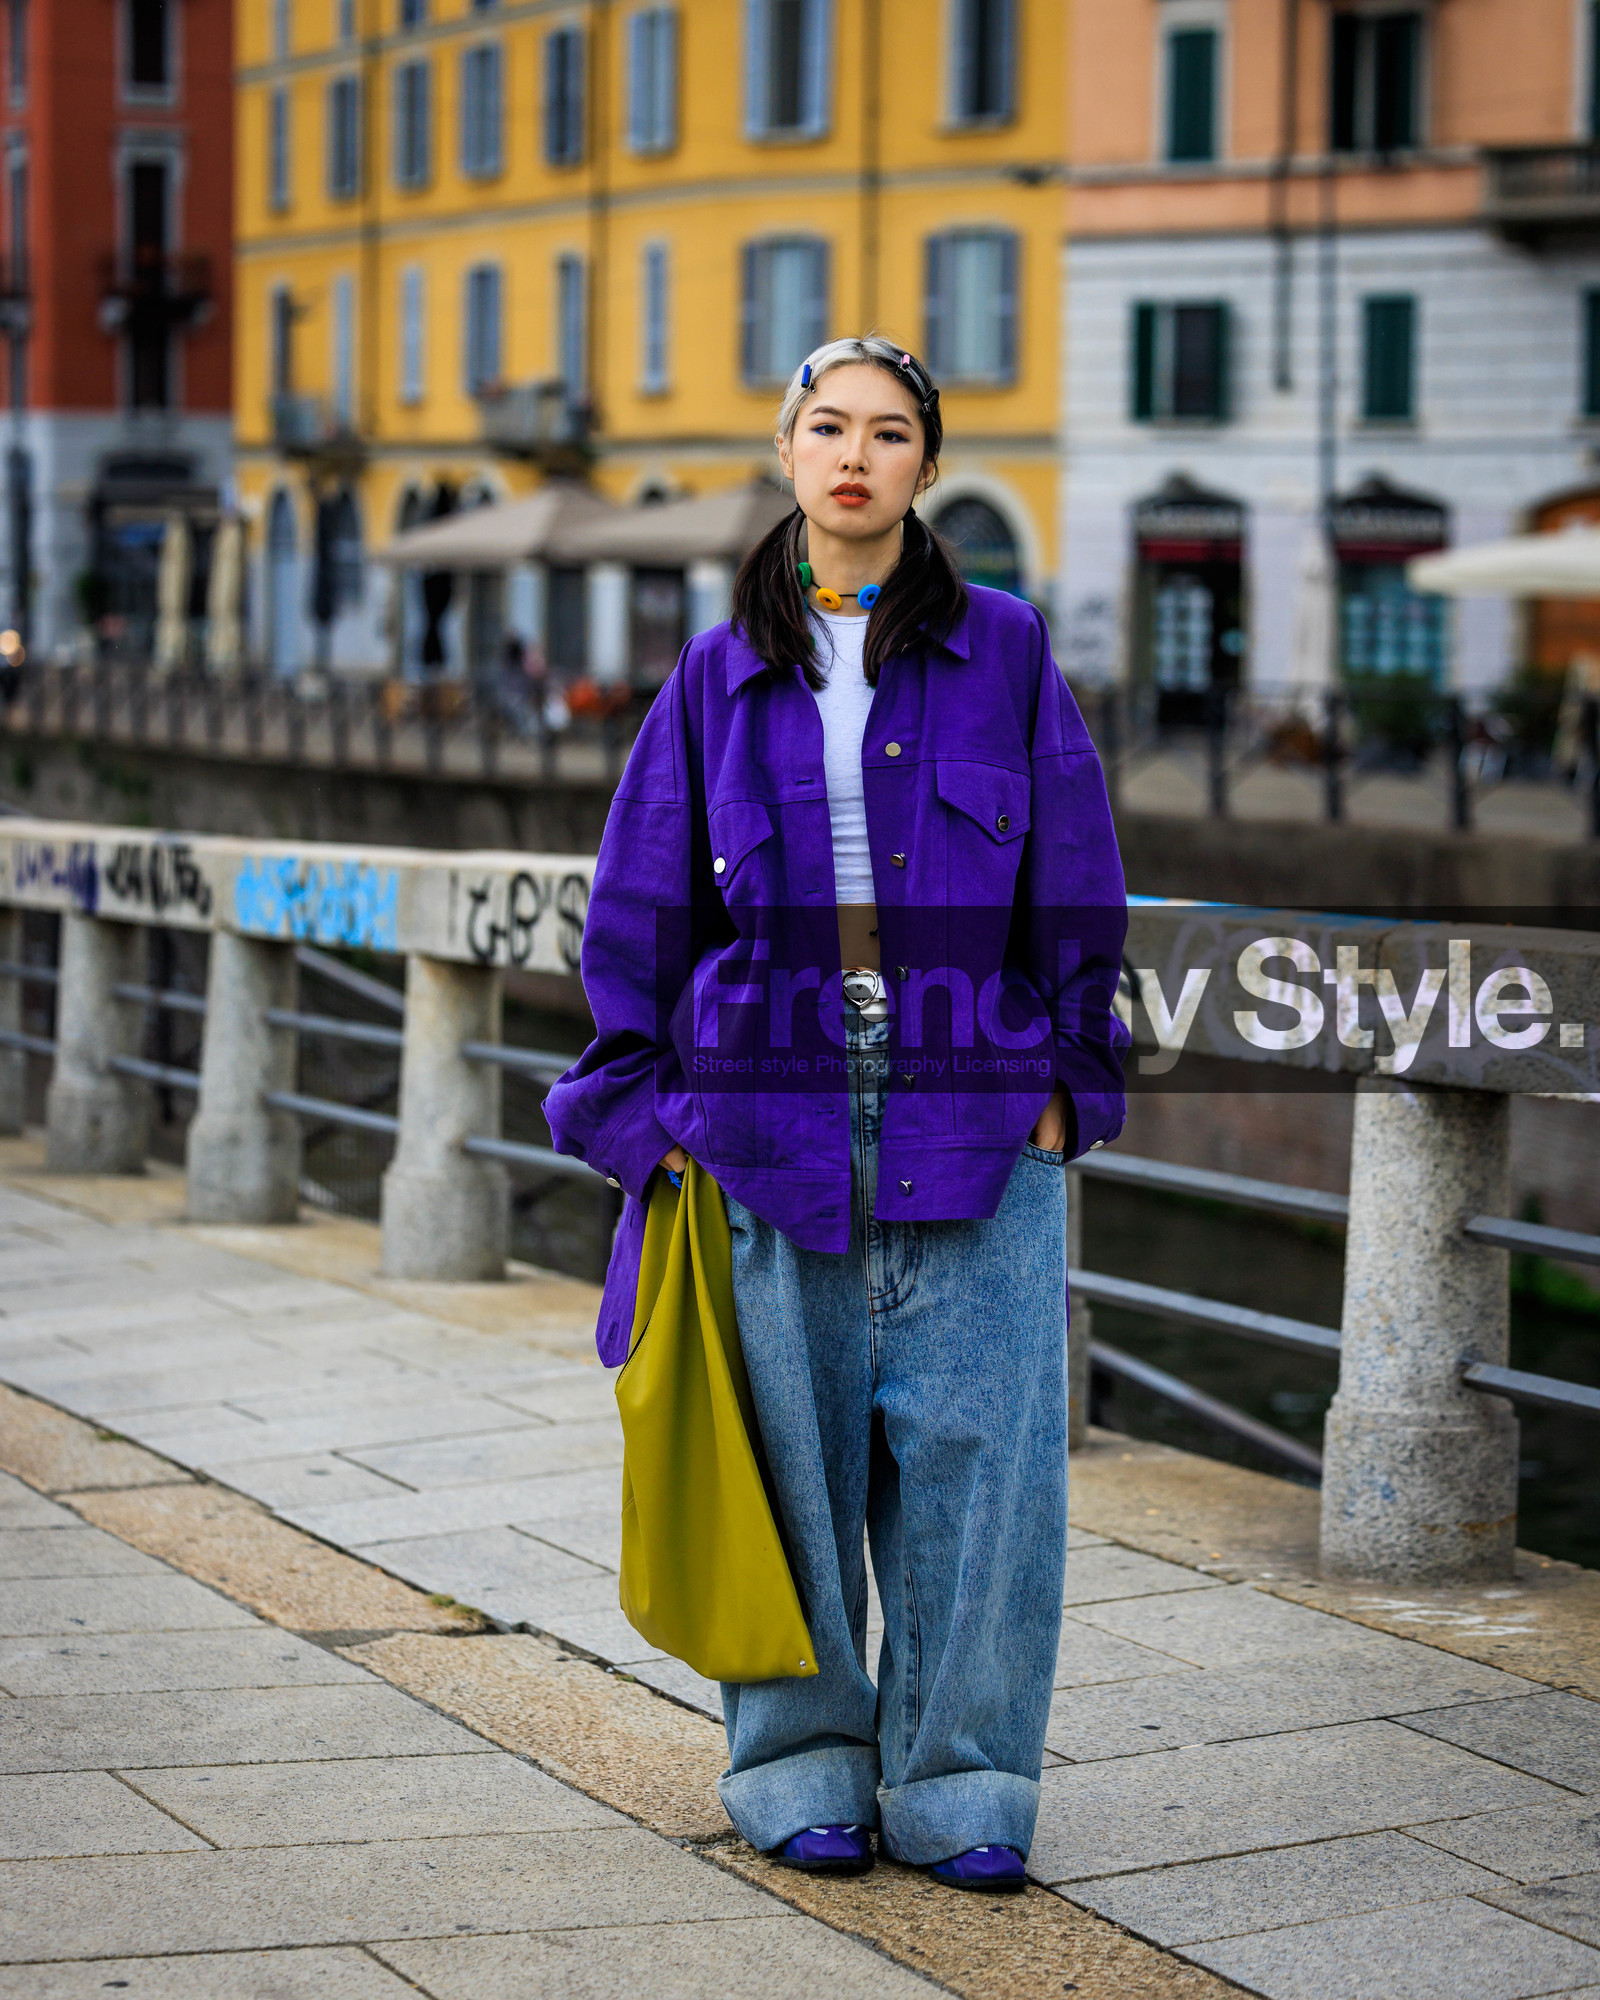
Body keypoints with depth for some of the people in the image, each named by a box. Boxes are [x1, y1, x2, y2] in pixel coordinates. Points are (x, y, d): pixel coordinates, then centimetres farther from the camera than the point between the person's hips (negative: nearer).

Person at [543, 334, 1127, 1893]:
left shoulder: (1004, 653, 5)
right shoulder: (723, 674, 8)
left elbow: (1073, 884, 6)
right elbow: (639, 905, 10)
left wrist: (1061, 1083, 0)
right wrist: (645, 1105, 3)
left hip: (975, 1121, -1)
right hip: (771, 1110, 1)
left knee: (972, 1444, -2)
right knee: (793, 1452, 4)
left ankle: (959, 1784, 9)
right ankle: (802, 1769, 17)